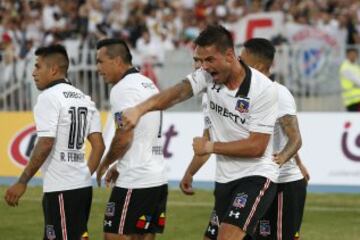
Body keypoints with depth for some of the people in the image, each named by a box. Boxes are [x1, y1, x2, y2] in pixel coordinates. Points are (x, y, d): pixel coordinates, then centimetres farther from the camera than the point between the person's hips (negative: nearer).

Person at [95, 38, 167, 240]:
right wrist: (118, 166, 18)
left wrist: (105, 164, -1)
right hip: (158, 178, 9)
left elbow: (124, 137, -17)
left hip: (136, 181, -9)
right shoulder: (149, 84, 18)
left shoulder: (122, 89, -12)